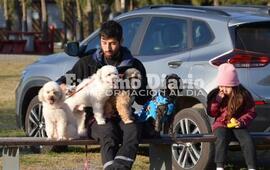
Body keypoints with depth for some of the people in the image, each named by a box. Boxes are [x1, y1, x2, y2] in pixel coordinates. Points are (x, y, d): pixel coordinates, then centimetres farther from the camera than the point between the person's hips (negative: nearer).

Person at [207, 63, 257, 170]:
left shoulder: (243, 95, -2)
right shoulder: (215, 95, 2)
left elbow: (251, 112, 4)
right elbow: (211, 113, 2)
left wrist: (242, 121, -15)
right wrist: (217, 101, -14)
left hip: (237, 125, 0)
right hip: (221, 125, 0)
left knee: (247, 140, -28)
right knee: (222, 139, -34)